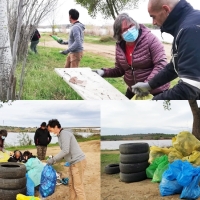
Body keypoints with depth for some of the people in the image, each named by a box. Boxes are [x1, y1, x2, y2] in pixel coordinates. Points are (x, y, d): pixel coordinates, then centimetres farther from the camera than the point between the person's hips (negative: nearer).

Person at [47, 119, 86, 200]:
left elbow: (65, 151, -23)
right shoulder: (60, 135, 15)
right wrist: (54, 160, 8)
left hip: (78, 162, -10)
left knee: (78, 186, -6)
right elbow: (64, 151, 17)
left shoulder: (64, 133, -14)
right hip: (73, 163, 10)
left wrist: (53, 159, -16)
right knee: (71, 184, 14)